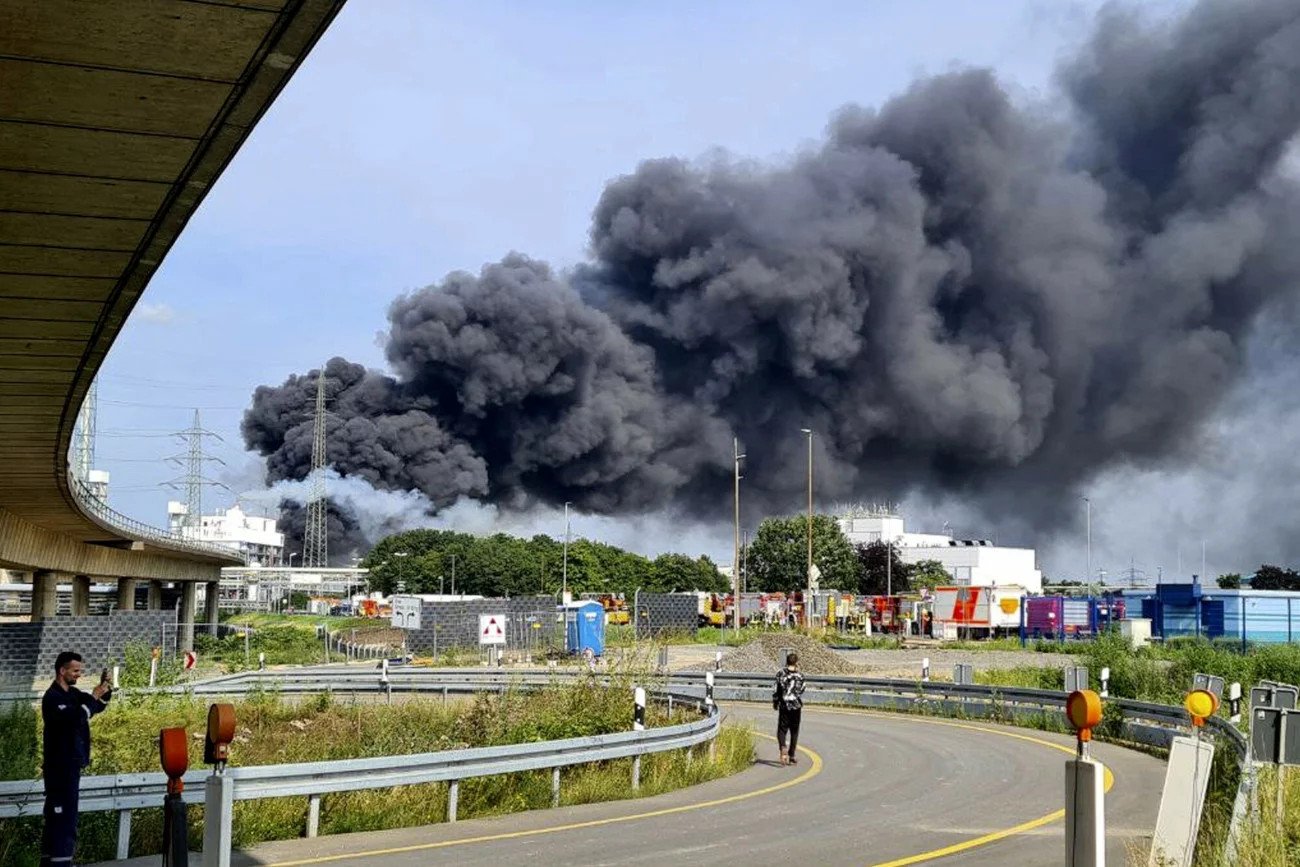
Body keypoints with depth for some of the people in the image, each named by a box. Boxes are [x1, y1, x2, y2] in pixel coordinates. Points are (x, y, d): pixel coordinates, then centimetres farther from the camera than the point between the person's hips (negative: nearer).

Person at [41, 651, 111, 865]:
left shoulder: (72, 693, 11)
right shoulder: (53, 697, -16)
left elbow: (99, 707, 17)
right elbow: (75, 719, -28)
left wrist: (104, 690, -1)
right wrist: (93, 697, -22)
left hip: (70, 764, 9)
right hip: (60, 765, -9)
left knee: (56, 814, 14)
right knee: (64, 815, -11)